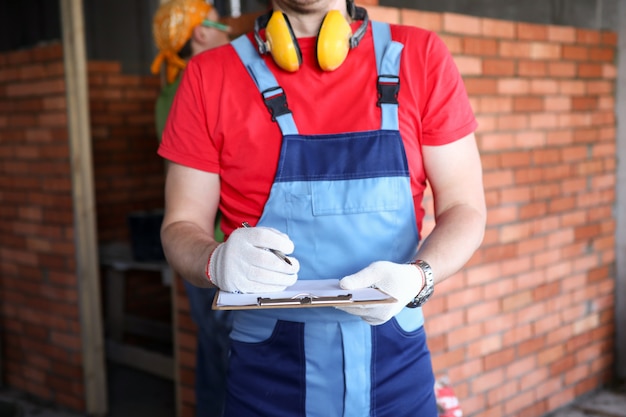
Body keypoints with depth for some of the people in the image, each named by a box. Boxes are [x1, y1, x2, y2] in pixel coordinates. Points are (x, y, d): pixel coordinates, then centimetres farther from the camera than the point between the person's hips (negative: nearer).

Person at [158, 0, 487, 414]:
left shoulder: (421, 56, -3)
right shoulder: (211, 76, -3)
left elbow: (464, 208, -1)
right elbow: (181, 227, -1)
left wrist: (419, 277, -21)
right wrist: (216, 262, -23)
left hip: (396, 369, 1)